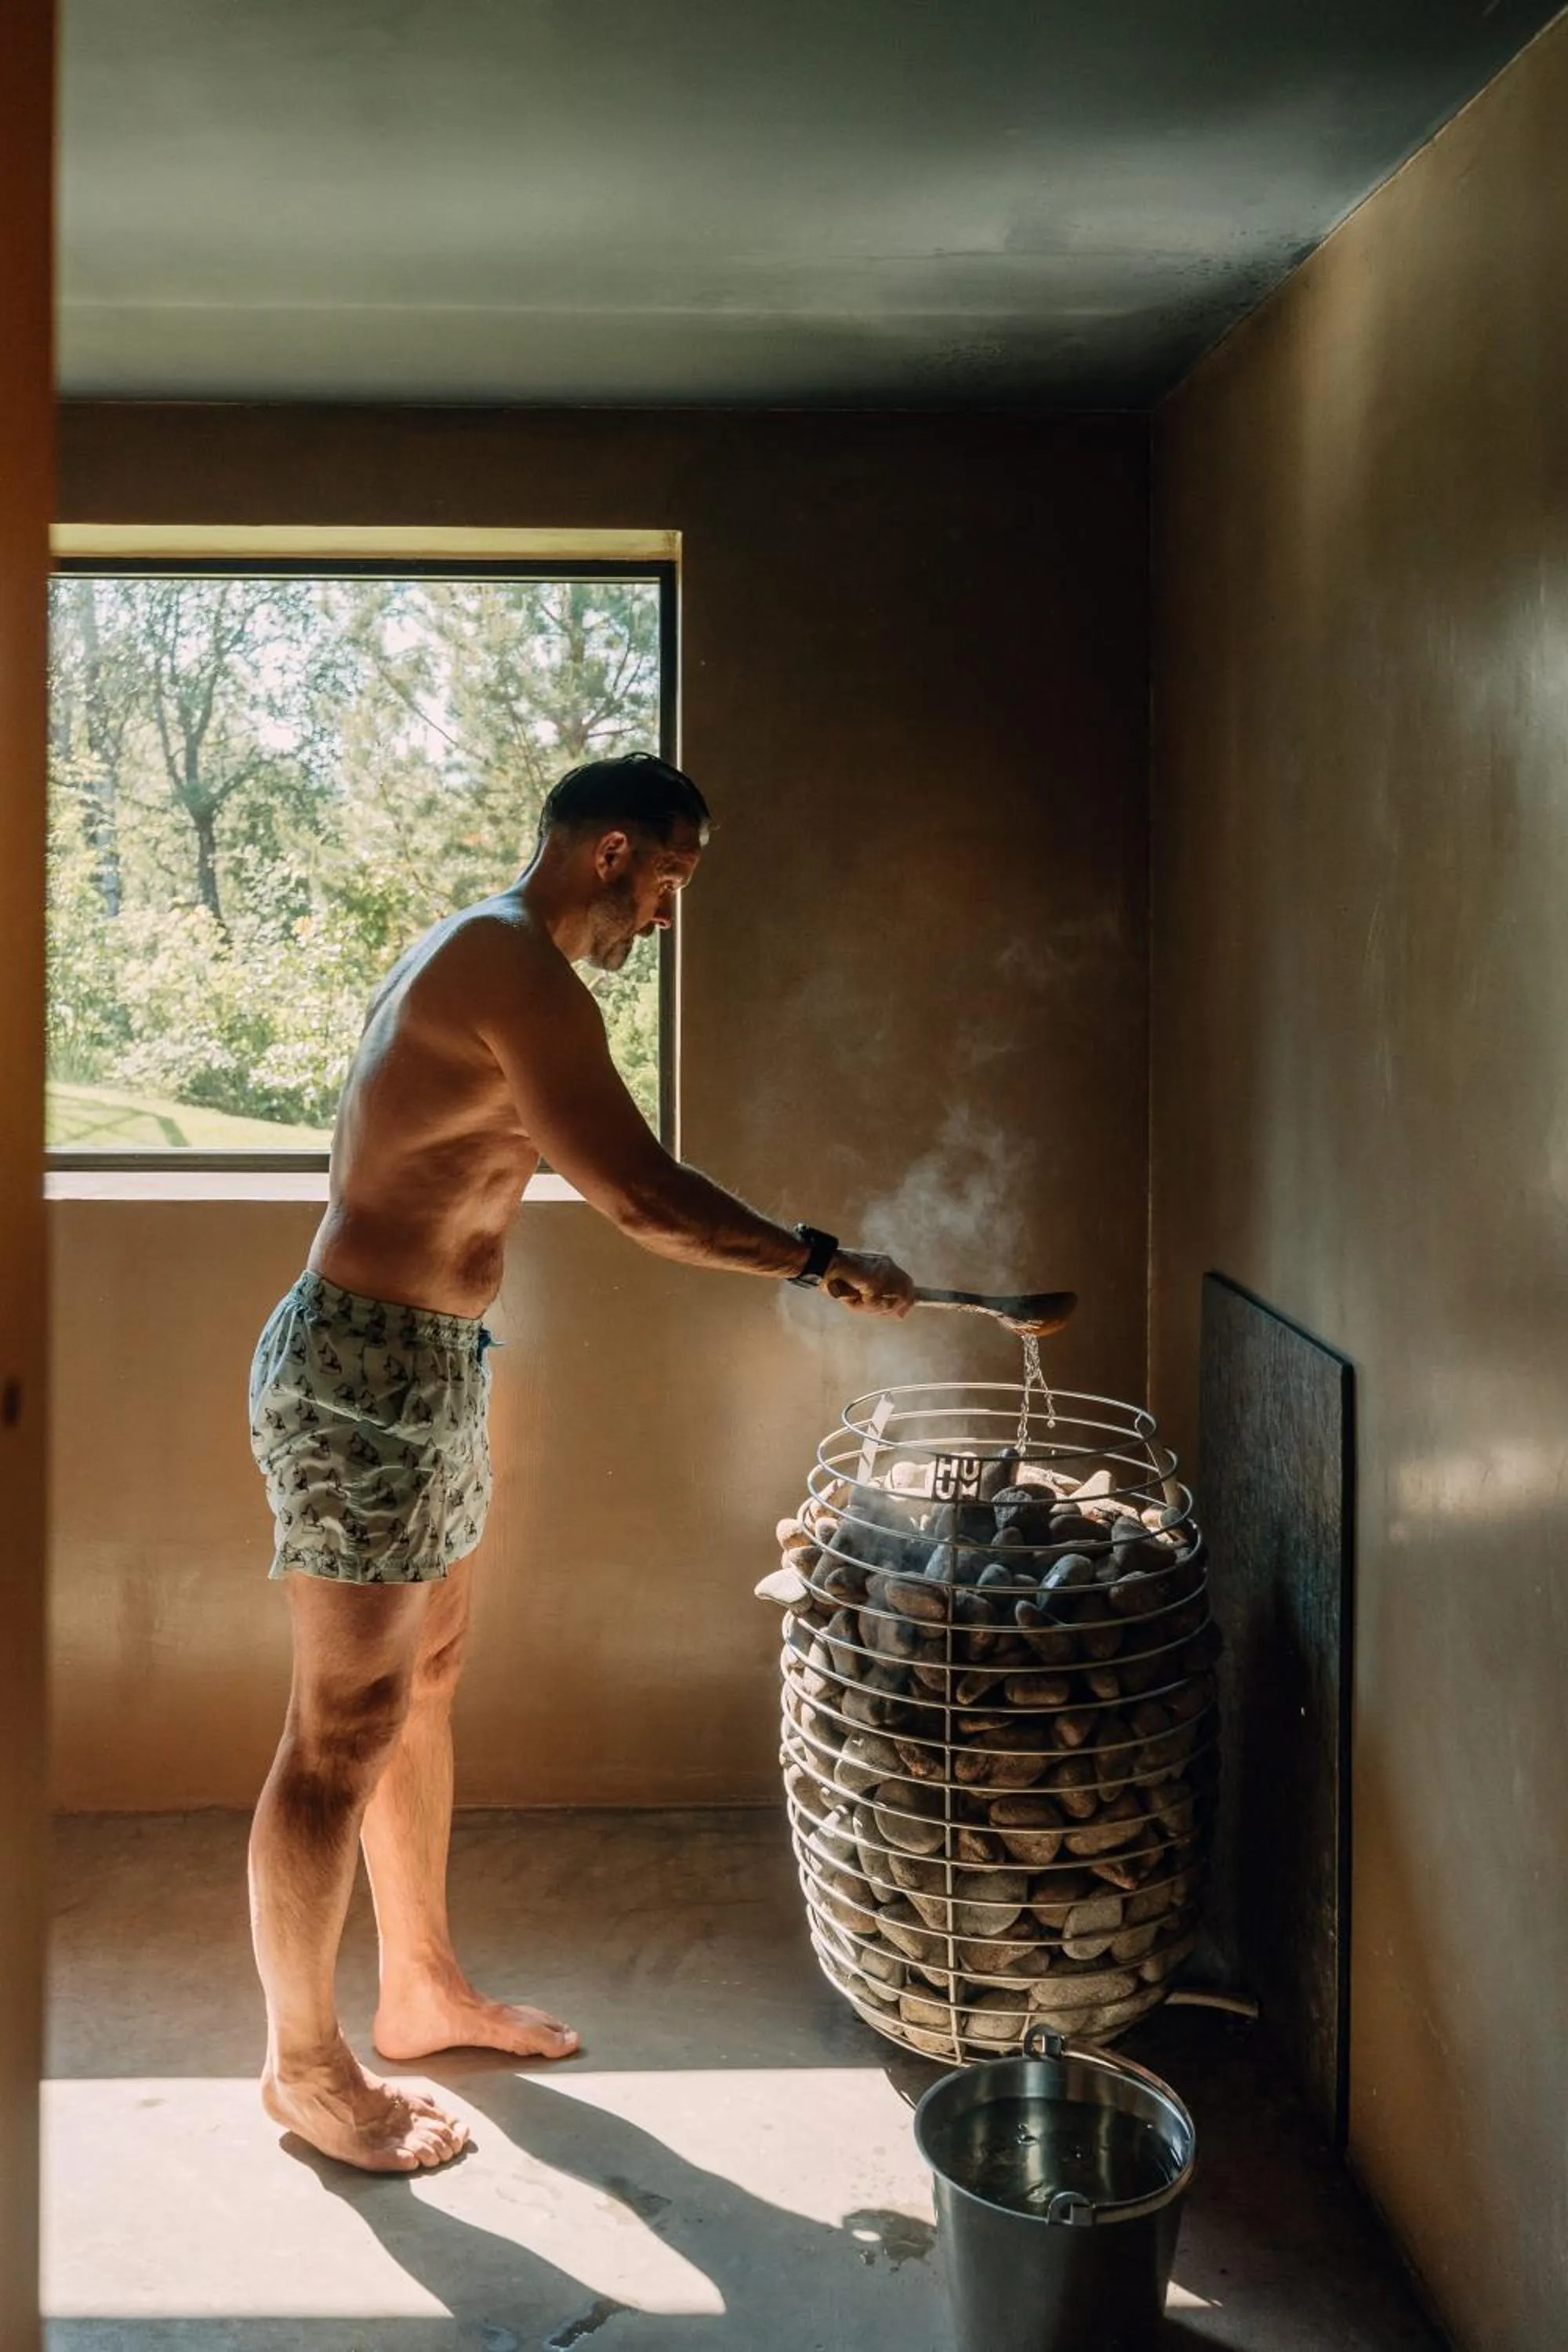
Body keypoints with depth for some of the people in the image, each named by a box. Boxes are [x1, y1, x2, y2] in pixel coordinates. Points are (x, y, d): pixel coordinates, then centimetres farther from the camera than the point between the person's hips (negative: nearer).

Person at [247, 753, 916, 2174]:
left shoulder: (474, 954, 15)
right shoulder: (520, 971, -18)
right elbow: (643, 1200, -24)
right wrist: (826, 1265, -13)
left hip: (421, 1364, 11)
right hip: (370, 1374, -11)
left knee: (424, 1686, 19)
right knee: (346, 1732, 1)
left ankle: (424, 1989, 34)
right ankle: (305, 2068, 16)